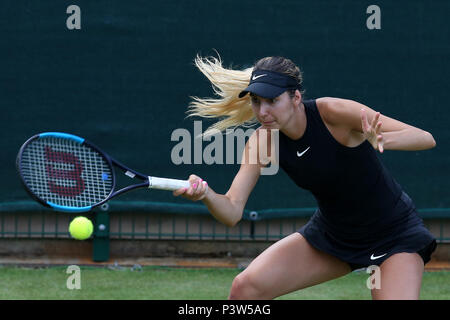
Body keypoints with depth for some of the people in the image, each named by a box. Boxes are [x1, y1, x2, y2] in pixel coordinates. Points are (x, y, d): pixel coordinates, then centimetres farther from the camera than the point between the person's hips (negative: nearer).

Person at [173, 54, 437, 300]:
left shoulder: (333, 112, -26)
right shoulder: (262, 141, -13)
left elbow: (425, 138, -29)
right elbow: (232, 212, -18)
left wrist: (382, 141, -50)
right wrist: (206, 194, -41)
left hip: (394, 235, -4)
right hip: (331, 235, 5)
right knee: (245, 288, -10)